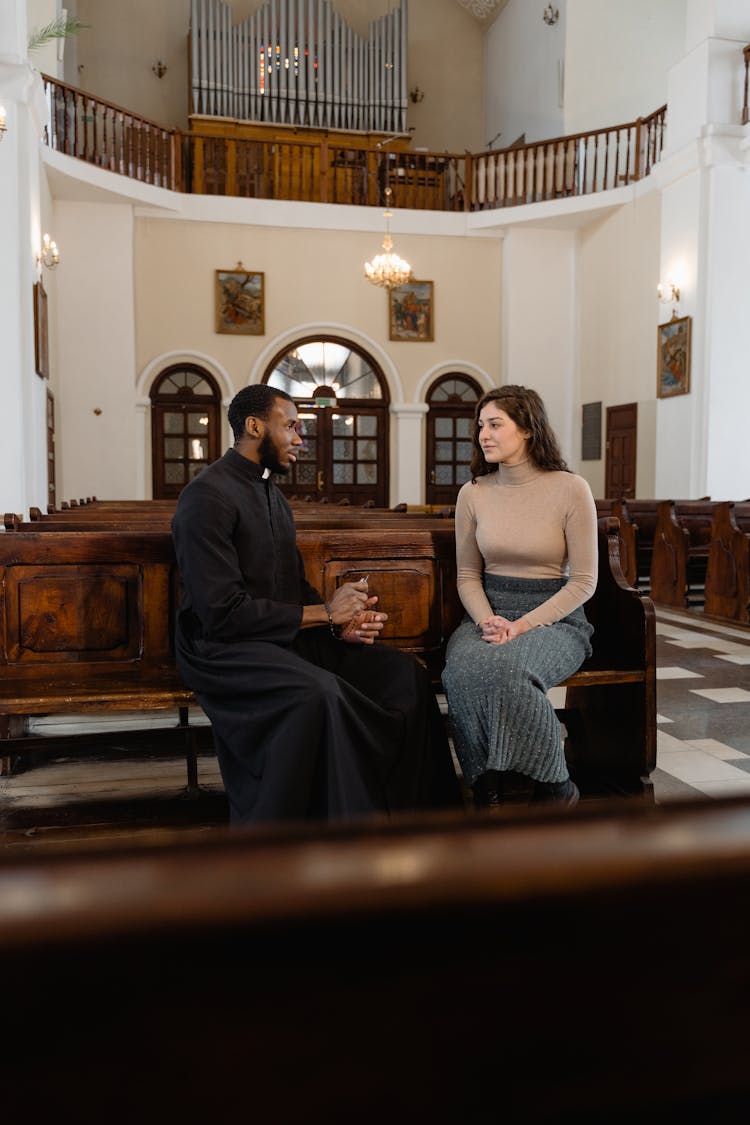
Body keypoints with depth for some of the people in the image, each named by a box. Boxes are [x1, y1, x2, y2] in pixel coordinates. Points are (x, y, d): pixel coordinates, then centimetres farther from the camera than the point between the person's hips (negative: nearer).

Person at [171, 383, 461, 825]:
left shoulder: (274, 496, 18)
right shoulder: (208, 497, -12)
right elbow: (222, 611, -20)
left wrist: (340, 622, -2)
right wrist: (323, 613, -15)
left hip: (286, 637, 8)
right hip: (224, 647, -8)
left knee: (407, 673, -9)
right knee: (318, 692, -36)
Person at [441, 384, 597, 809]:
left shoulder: (571, 489, -5)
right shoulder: (473, 493, 6)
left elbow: (584, 581, -5)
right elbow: (467, 575, 11)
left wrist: (524, 625, -16)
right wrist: (486, 620, -10)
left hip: (554, 616, -3)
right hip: (487, 613, 3)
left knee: (506, 667, -35)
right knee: (462, 669, -32)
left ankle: (555, 786, -12)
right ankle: (486, 786, -14)